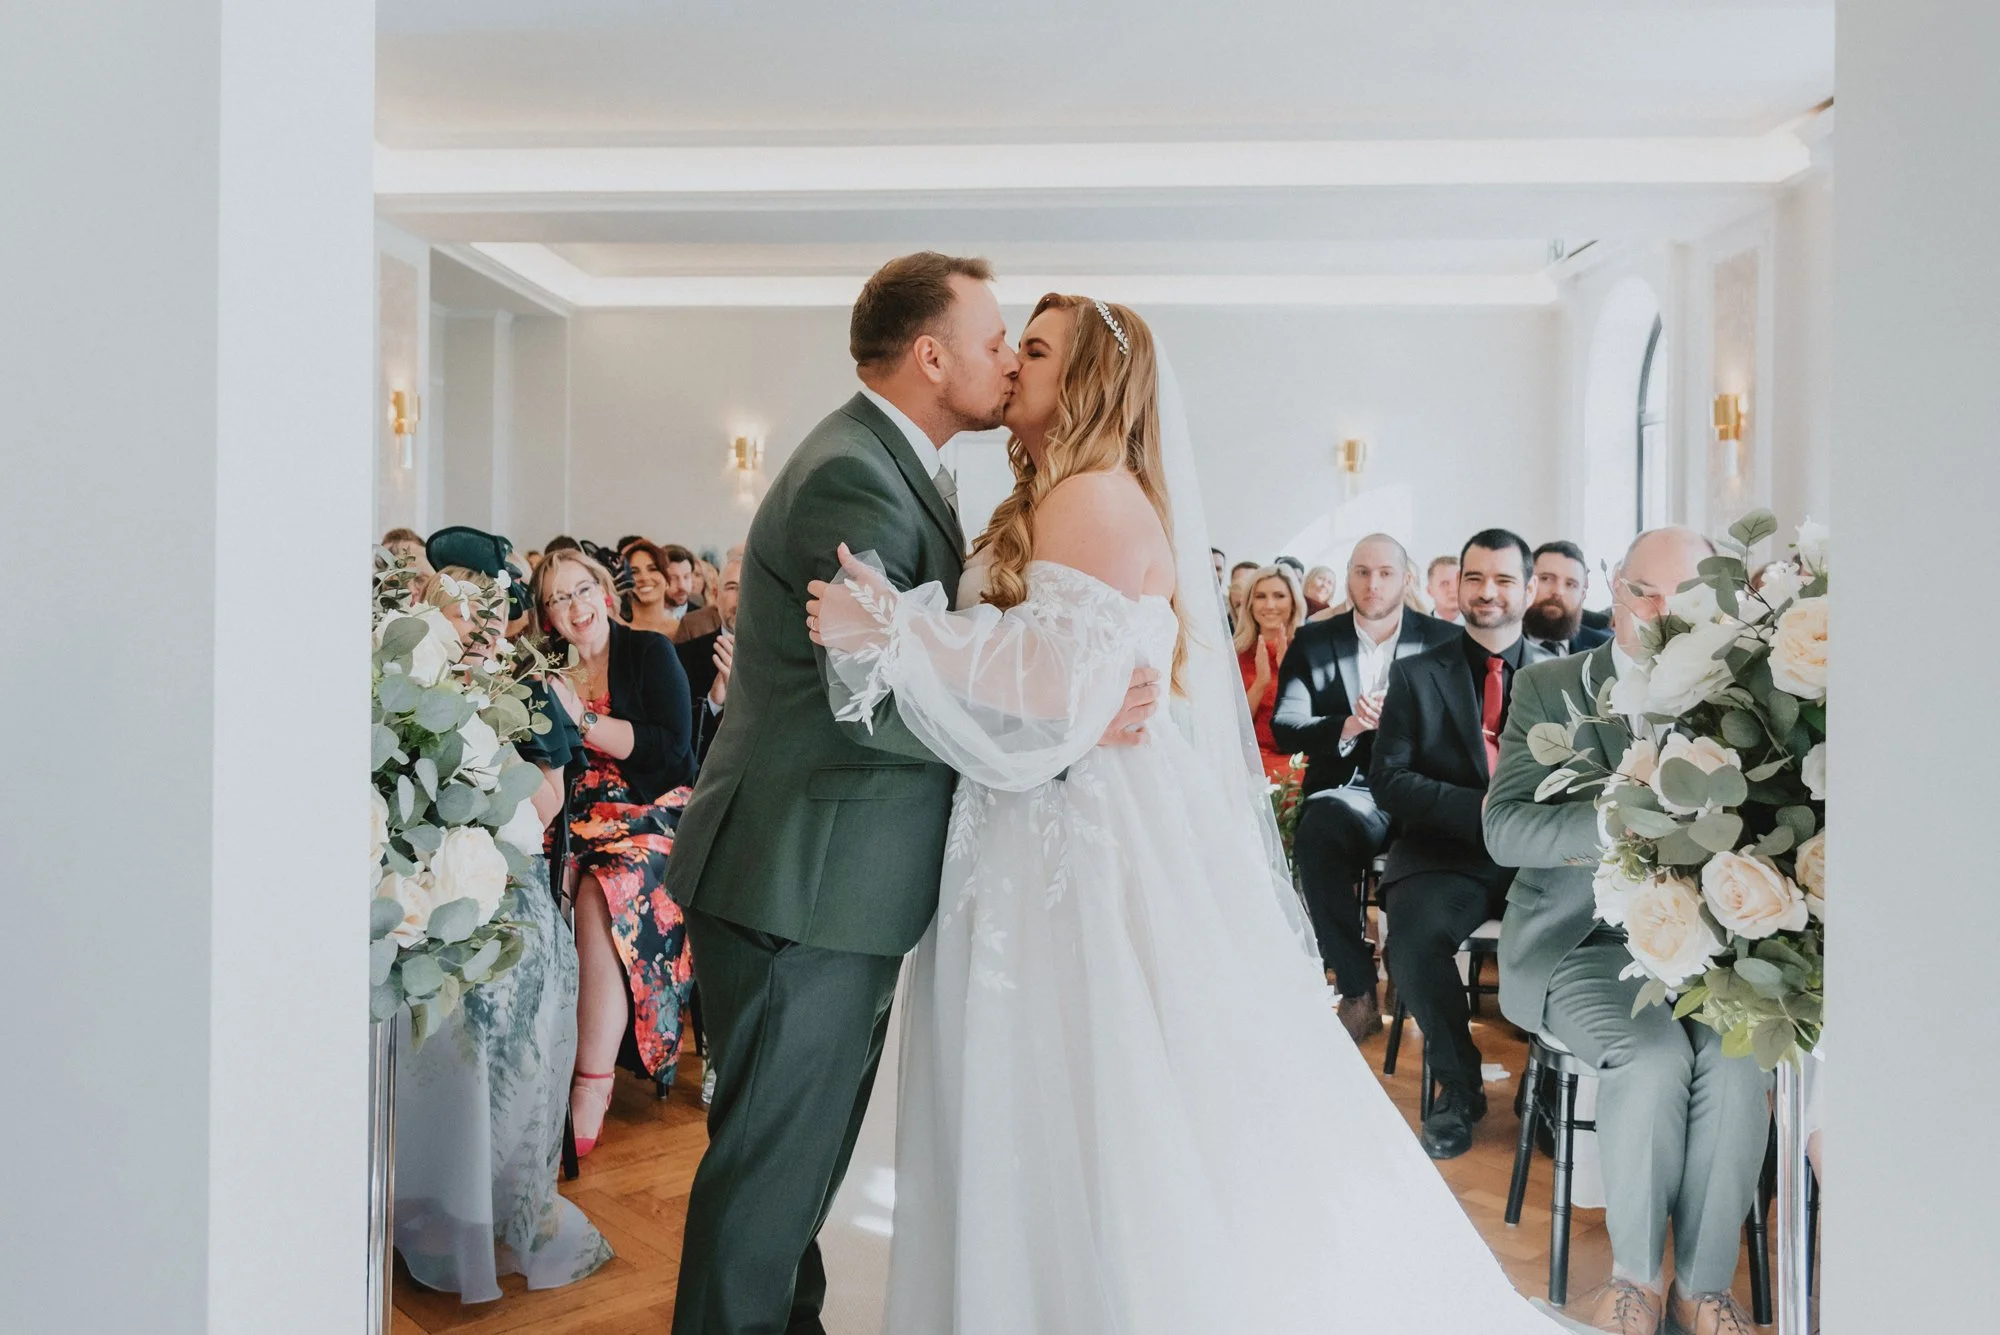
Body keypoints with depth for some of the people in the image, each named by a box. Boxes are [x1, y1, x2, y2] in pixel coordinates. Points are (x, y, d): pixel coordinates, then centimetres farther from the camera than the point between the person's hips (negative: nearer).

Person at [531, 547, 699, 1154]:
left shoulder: (649, 652, 1)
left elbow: (673, 747, -10)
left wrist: (584, 720, -13)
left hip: (653, 818, -4)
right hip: (582, 823, 4)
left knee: (602, 896, -32)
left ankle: (592, 1086, -28)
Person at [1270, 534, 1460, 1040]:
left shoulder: (1443, 641, 9)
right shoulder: (1313, 642, 10)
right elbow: (1284, 727, 3)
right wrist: (1345, 727, -16)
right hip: (1345, 791, 1)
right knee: (1316, 837, -33)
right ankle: (1359, 994, -19)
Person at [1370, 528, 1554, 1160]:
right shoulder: (1417, 675, 9)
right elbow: (1387, 780, -1)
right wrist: (1479, 808, -15)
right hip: (1446, 853, -1)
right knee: (1413, 936, -32)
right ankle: (1458, 1085, -5)